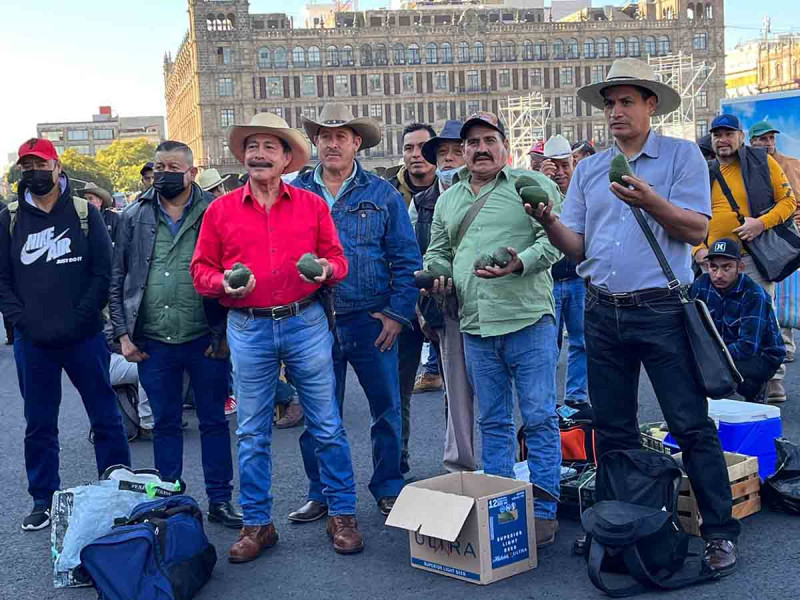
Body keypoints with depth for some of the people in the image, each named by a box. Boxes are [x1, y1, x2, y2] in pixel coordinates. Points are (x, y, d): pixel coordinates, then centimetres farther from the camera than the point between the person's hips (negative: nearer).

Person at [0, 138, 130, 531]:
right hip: (32, 342, 2)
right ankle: (44, 500, 23)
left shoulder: (85, 214, 1)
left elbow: (103, 272, -3)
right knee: (39, 425, 11)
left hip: (84, 337, -2)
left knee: (106, 419, 5)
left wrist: (80, 319, -12)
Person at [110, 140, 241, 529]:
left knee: (213, 422, 8)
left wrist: (226, 333, -7)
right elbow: (118, 280, 8)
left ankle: (220, 500, 20)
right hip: (152, 344, 2)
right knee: (165, 424, 13)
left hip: (206, 340, -2)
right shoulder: (134, 218, 7)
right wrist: (123, 333, 1)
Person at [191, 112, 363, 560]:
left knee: (327, 426, 5)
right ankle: (257, 524, 21)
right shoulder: (221, 210, 5)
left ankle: (343, 515, 19)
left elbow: (337, 257, 8)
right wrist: (224, 283, -13)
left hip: (306, 324, 0)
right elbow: (202, 268, 7)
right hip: (248, 329, 1)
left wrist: (327, 269, -14)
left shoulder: (312, 205, 5)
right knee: (253, 434, 8)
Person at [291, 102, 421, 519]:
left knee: (386, 407, 7)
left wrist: (398, 312, -5)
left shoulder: (382, 194, 3)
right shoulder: (294, 194, 5)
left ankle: (388, 489, 24)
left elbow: (406, 258, 2)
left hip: (371, 321, -1)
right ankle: (322, 494, 23)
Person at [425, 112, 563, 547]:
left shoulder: (533, 185, 3)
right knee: (492, 423, 12)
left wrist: (521, 262, -23)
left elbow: (554, 239, -7)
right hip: (475, 327, 5)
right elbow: (437, 251, 26)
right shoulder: (448, 200, 19)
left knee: (539, 419, -2)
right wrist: (437, 273, 5)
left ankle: (543, 510, 7)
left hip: (527, 319, -5)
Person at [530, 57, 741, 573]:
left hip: (662, 311, -5)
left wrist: (649, 201, -25)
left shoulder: (682, 156, 0)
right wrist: (549, 223, -11)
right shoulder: (589, 169, 13)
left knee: (692, 426, -3)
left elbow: (697, 229, -10)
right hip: (603, 313, 5)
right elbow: (576, 245, 9)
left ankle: (720, 532, 7)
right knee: (613, 429, 12)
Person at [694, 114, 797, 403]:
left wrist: (762, 222, -17)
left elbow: (788, 201, -2)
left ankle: (773, 384, 7)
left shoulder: (762, 161, 1)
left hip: (753, 257, -4)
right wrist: (698, 248, 1)